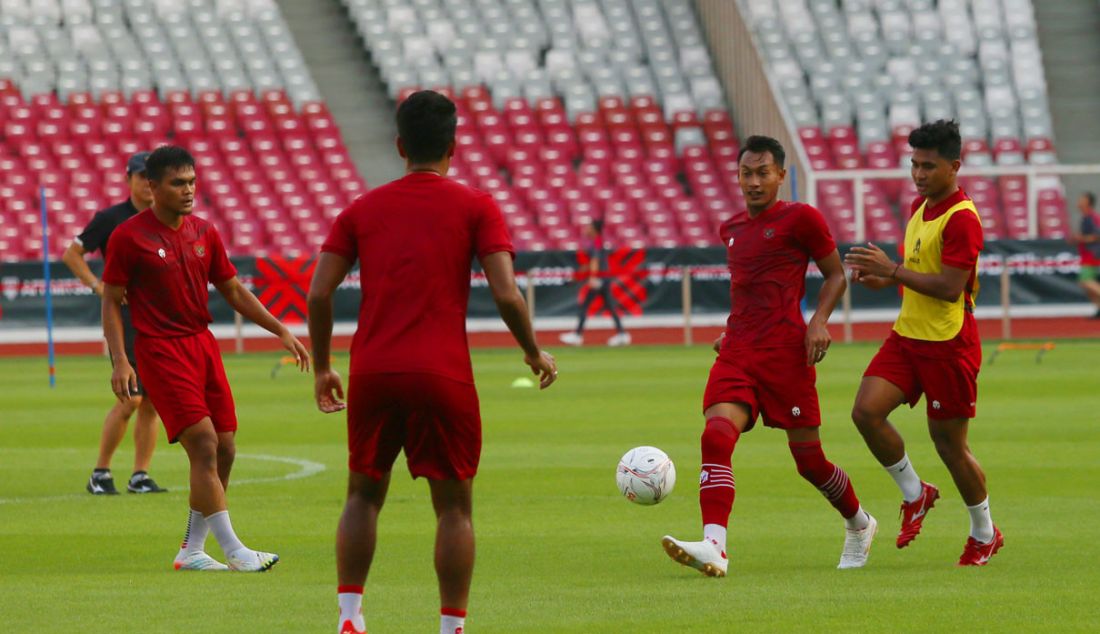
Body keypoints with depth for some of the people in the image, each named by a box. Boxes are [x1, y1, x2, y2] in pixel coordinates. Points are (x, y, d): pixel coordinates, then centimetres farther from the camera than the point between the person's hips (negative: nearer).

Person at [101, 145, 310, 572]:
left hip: (203, 345, 7)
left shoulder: (204, 233, 10)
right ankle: (234, 551, -14)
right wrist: (119, 361, -13)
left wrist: (282, 332, 11)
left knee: (224, 450, 3)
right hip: (161, 349, -7)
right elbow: (111, 302, -3)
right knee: (203, 445, -14)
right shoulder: (129, 237, -6)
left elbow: (233, 291, 17)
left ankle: (191, 551, 13)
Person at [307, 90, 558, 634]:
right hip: (443, 375, -3)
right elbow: (506, 294, -7)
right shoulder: (475, 207, 2)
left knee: (364, 495, 16)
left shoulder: (362, 209, 10)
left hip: (372, 371, 3)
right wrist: (534, 353, 9)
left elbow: (319, 293, 3)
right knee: (454, 505, 6)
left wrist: (322, 369, 14)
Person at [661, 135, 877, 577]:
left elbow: (835, 275, 4)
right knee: (717, 436, -20)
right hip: (738, 353, 5)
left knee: (808, 458, 4)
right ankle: (714, 548, -32)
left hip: (786, 352, -5)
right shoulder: (732, 229, 18)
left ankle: (858, 525, 33)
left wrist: (820, 320, -11)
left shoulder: (800, 218, -1)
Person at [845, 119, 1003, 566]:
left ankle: (985, 534, 22)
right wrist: (884, 278, 5)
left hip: (948, 344, -8)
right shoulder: (920, 207, 12)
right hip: (908, 335, 8)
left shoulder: (961, 219, -17)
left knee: (948, 441, 2)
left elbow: (950, 287, -23)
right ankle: (915, 495, 10)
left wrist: (894, 270, -22)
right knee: (866, 411, -10)